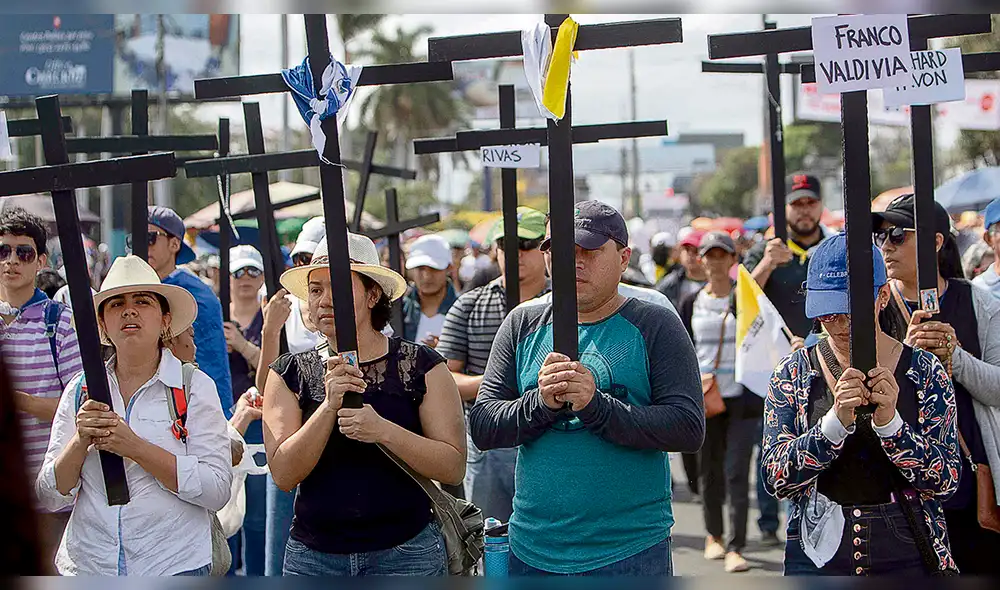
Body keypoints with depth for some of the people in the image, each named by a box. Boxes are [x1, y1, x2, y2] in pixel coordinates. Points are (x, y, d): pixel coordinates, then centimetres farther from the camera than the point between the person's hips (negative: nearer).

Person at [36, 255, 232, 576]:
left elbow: (217, 489, -9)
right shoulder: (81, 390, 7)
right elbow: (51, 497, 5)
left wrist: (135, 447, -16)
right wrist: (81, 441, -12)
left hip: (174, 565, -2)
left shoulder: (195, 386, 0)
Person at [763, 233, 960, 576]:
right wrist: (835, 421, -24)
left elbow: (946, 482, -7)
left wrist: (889, 422, -22)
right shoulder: (793, 373, 0)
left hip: (909, 558, 0)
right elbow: (775, 478, -10)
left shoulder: (923, 371, -1)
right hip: (817, 558, 0)